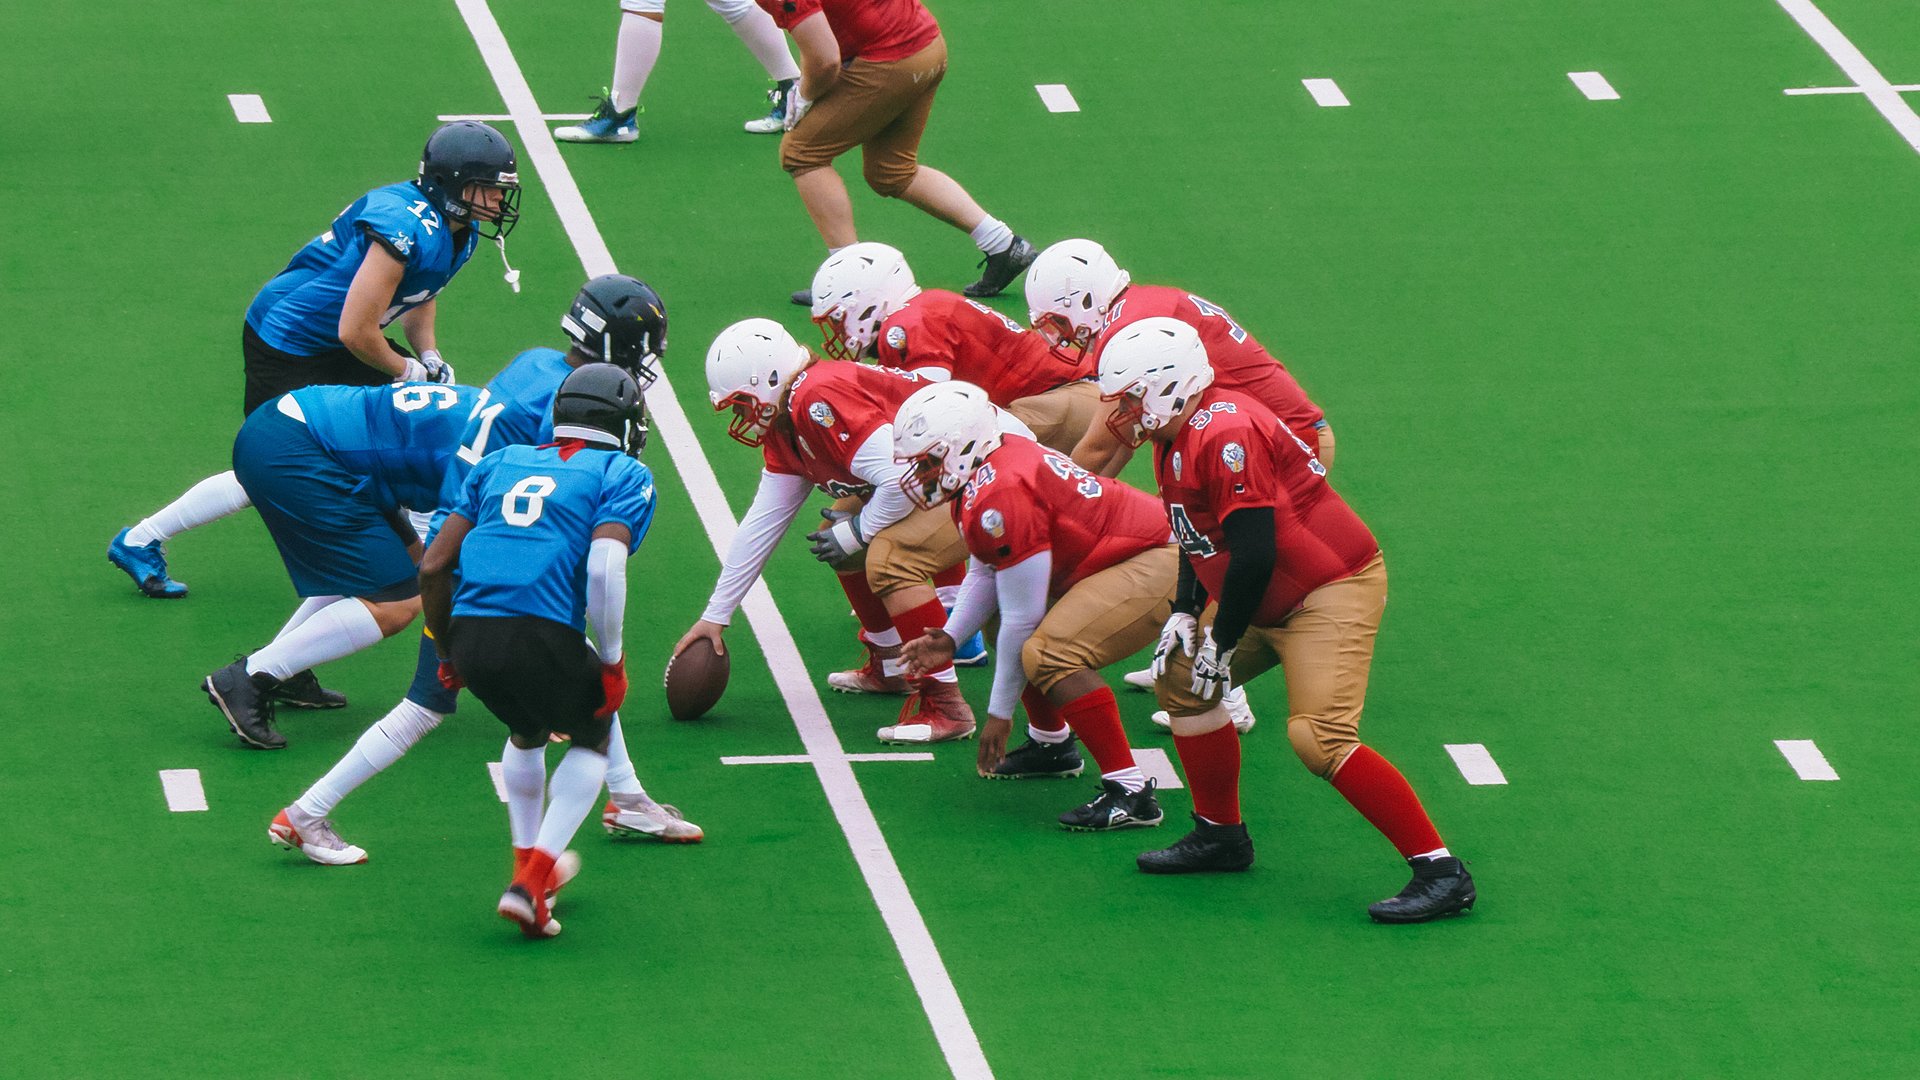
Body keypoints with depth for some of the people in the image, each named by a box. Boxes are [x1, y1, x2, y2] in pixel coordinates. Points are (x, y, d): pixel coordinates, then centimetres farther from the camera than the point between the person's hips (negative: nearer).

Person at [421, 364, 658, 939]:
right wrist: (612, 660, -1)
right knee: (592, 736, 24)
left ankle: (531, 865, 42)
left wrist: (448, 651, 30)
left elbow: (434, 566, 18)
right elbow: (603, 566, -10)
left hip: (469, 633, 5)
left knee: (527, 730, 36)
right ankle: (530, 887, 9)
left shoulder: (500, 464, 24)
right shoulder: (624, 475, 9)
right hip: (545, 637, -5)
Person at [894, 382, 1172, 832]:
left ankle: (1131, 794, -25)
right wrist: (950, 638, 3)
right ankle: (1052, 745, 33)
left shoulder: (998, 499, -25)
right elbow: (985, 572, 18)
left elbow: (1023, 618, -21)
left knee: (1049, 655, -26)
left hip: (1154, 566, -11)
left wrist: (999, 712, -13)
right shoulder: (985, 471, 5)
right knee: (1001, 622, 20)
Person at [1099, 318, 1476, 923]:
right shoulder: (1176, 440, 8)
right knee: (1180, 680, 17)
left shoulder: (1225, 435, -24)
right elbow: (1200, 536, 21)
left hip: (1331, 594, -11)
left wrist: (1221, 643, -16)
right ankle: (1221, 835, 29)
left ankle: (1441, 873, -20)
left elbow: (1254, 552, -26)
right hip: (1273, 604, 11)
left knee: (1319, 737, -22)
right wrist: (1185, 615, 9)